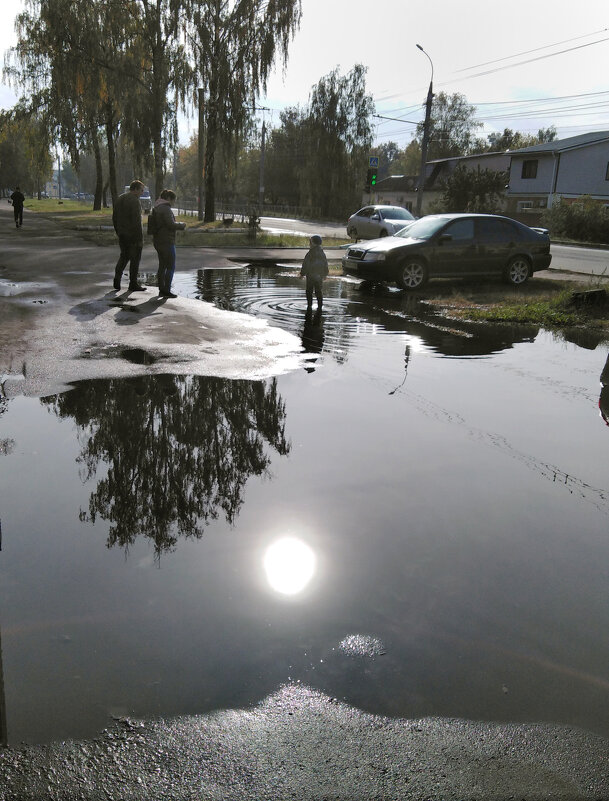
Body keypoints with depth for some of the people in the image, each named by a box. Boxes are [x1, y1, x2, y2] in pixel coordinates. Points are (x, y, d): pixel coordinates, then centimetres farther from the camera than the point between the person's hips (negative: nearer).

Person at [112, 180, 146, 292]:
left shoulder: (119, 199, 10)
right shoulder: (134, 201, -15)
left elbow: (114, 218, 14)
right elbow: (136, 221, -20)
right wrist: (140, 238, -17)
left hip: (122, 235, 7)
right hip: (134, 235, -7)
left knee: (124, 256, 18)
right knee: (135, 258, 3)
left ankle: (117, 278, 2)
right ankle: (133, 284, 8)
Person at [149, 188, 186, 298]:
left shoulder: (156, 208, 14)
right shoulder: (165, 208, -15)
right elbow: (171, 224, -20)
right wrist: (182, 225, -3)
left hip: (158, 241, 9)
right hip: (166, 241, -9)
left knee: (162, 266, 13)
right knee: (171, 266, -2)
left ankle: (162, 290, 15)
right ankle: (166, 290, -2)